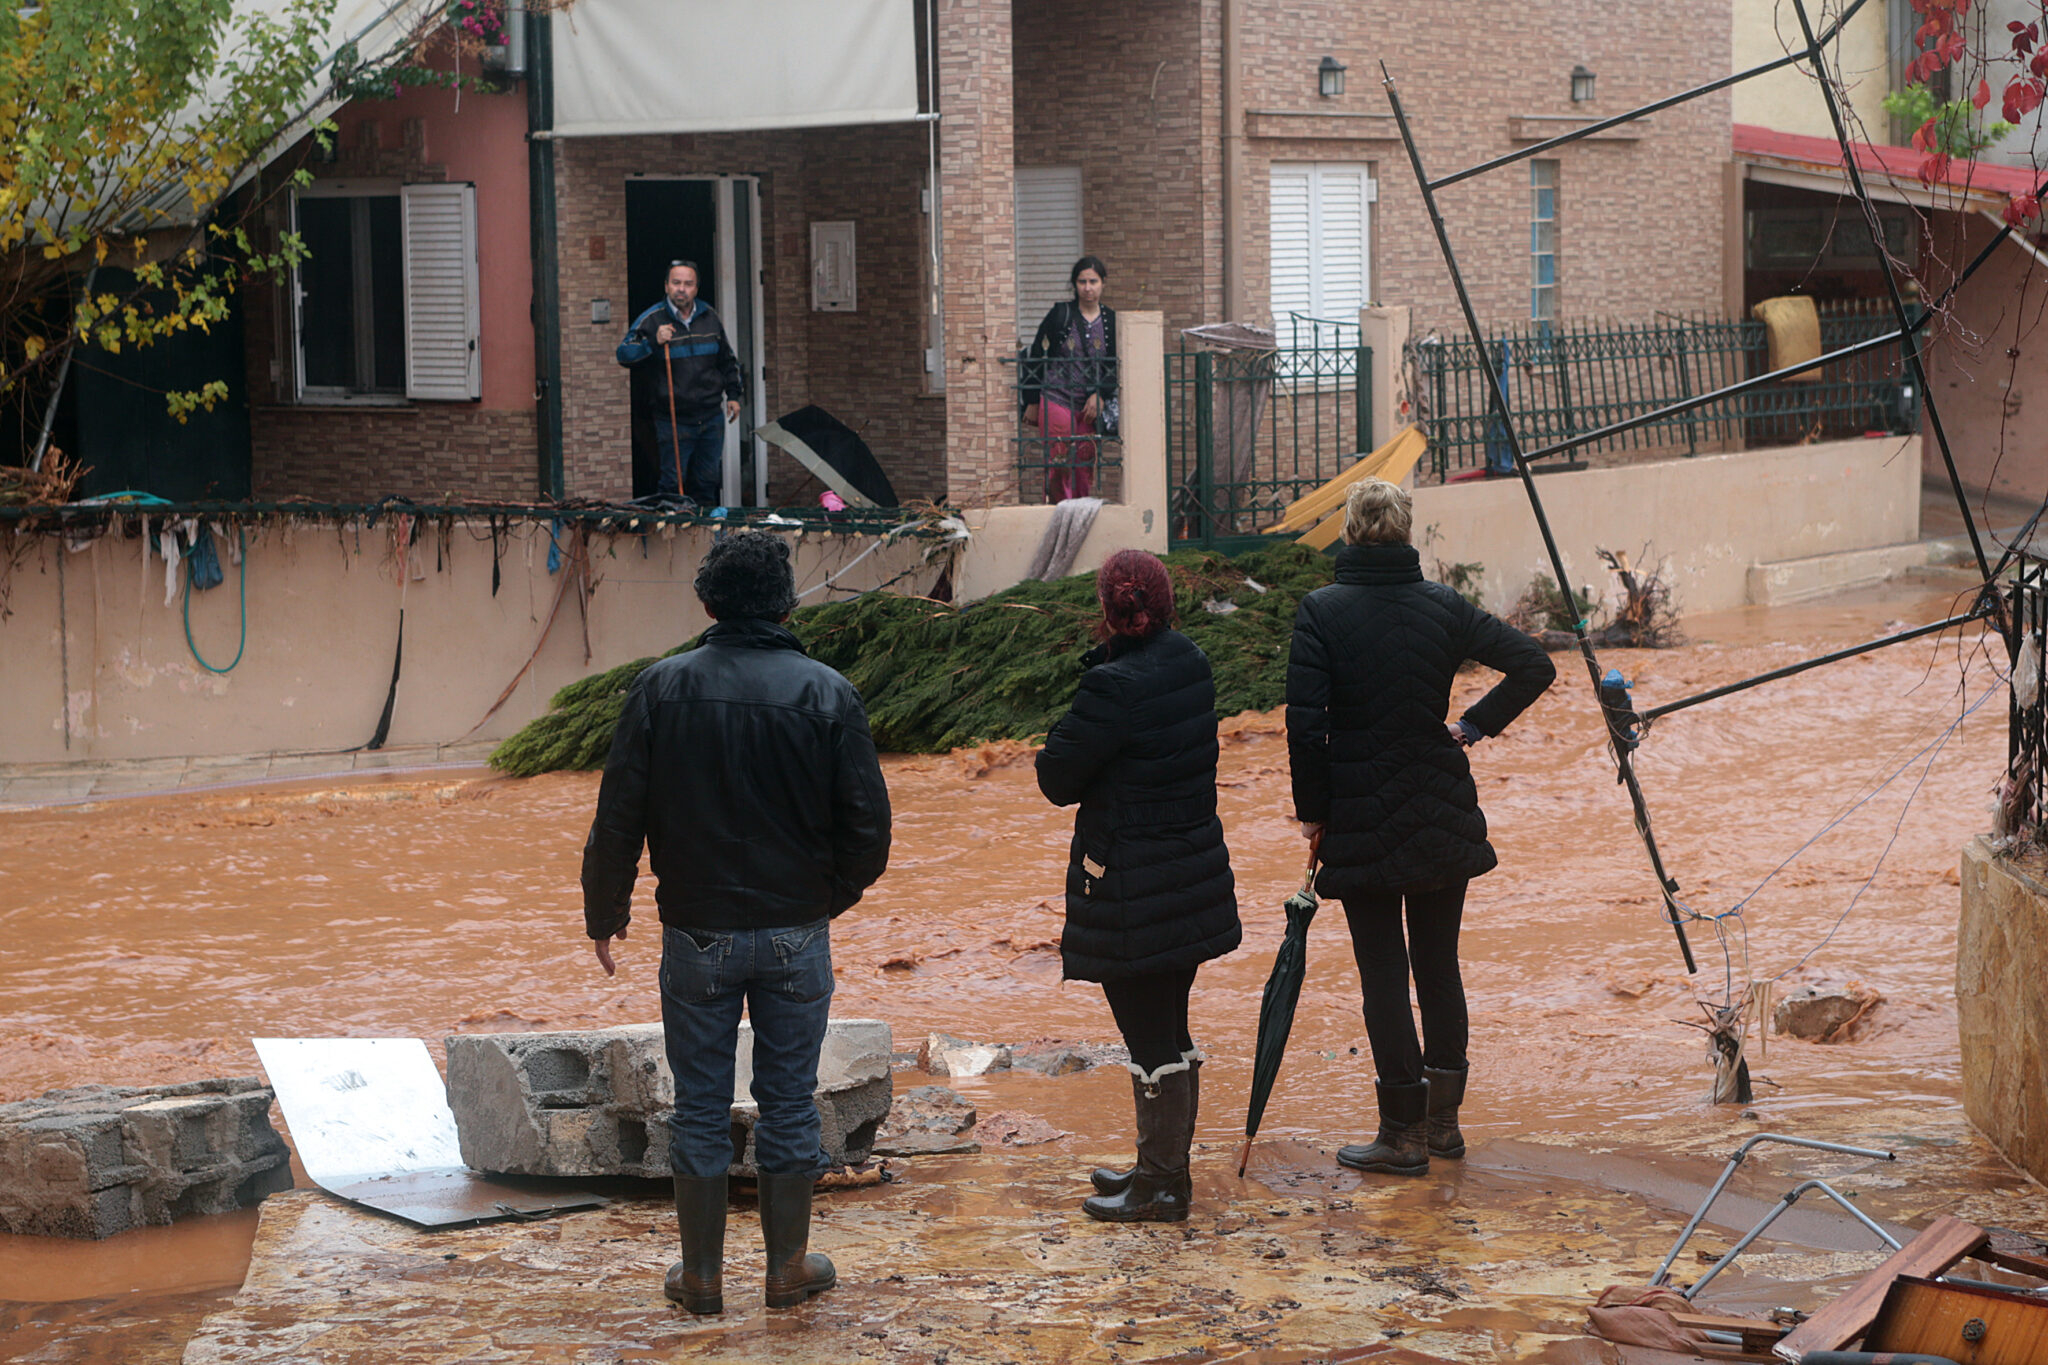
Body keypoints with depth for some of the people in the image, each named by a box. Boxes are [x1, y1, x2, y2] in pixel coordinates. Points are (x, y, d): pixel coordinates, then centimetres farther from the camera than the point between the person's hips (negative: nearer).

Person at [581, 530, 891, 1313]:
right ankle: (788, 1267, 19)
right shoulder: (826, 693, -7)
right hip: (796, 935, 0)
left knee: (700, 1106, 9)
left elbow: (619, 815, -5)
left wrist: (604, 910, 10)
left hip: (697, 933, 0)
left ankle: (701, 1274, 16)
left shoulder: (661, 689, -7)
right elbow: (867, 822, -4)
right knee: (789, 1101, 11)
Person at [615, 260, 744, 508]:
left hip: (711, 418, 4)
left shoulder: (709, 316, 10)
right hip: (673, 420, -4)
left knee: (707, 483, 9)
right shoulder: (651, 320, -4)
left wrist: (733, 394, 15)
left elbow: (727, 360, 21)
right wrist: (653, 342, -25)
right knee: (673, 485, -7)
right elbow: (624, 354, -12)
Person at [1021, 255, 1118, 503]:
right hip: (1056, 400, -3)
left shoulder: (1111, 320, 7)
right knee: (1059, 466, -8)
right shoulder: (1060, 314, -2)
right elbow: (1036, 357, 2)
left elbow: (1115, 365, 8)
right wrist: (1032, 402, 1)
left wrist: (1100, 395, -9)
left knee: (1084, 468, 2)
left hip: (1089, 406, 3)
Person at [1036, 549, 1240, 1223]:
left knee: (1150, 1037, 1)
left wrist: (1064, 732, 4)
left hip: (1133, 893, -8)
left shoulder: (1115, 687, -22)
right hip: (1195, 877, 8)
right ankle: (1167, 1165, 31)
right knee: (1170, 1030, 19)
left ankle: (1160, 1186, 9)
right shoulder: (1190, 664, 3)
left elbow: (1058, 779, -16)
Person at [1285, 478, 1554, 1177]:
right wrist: (1472, 726, 5)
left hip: (1362, 822, -3)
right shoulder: (1442, 606, -1)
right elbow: (1533, 664, -2)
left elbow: (1305, 721, -15)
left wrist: (1313, 808, -5)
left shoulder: (1321, 611, -10)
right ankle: (1442, 1121, 21)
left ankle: (1403, 1133, 7)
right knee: (1439, 965, 14)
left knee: (1382, 974, 4)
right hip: (1443, 817, 3)